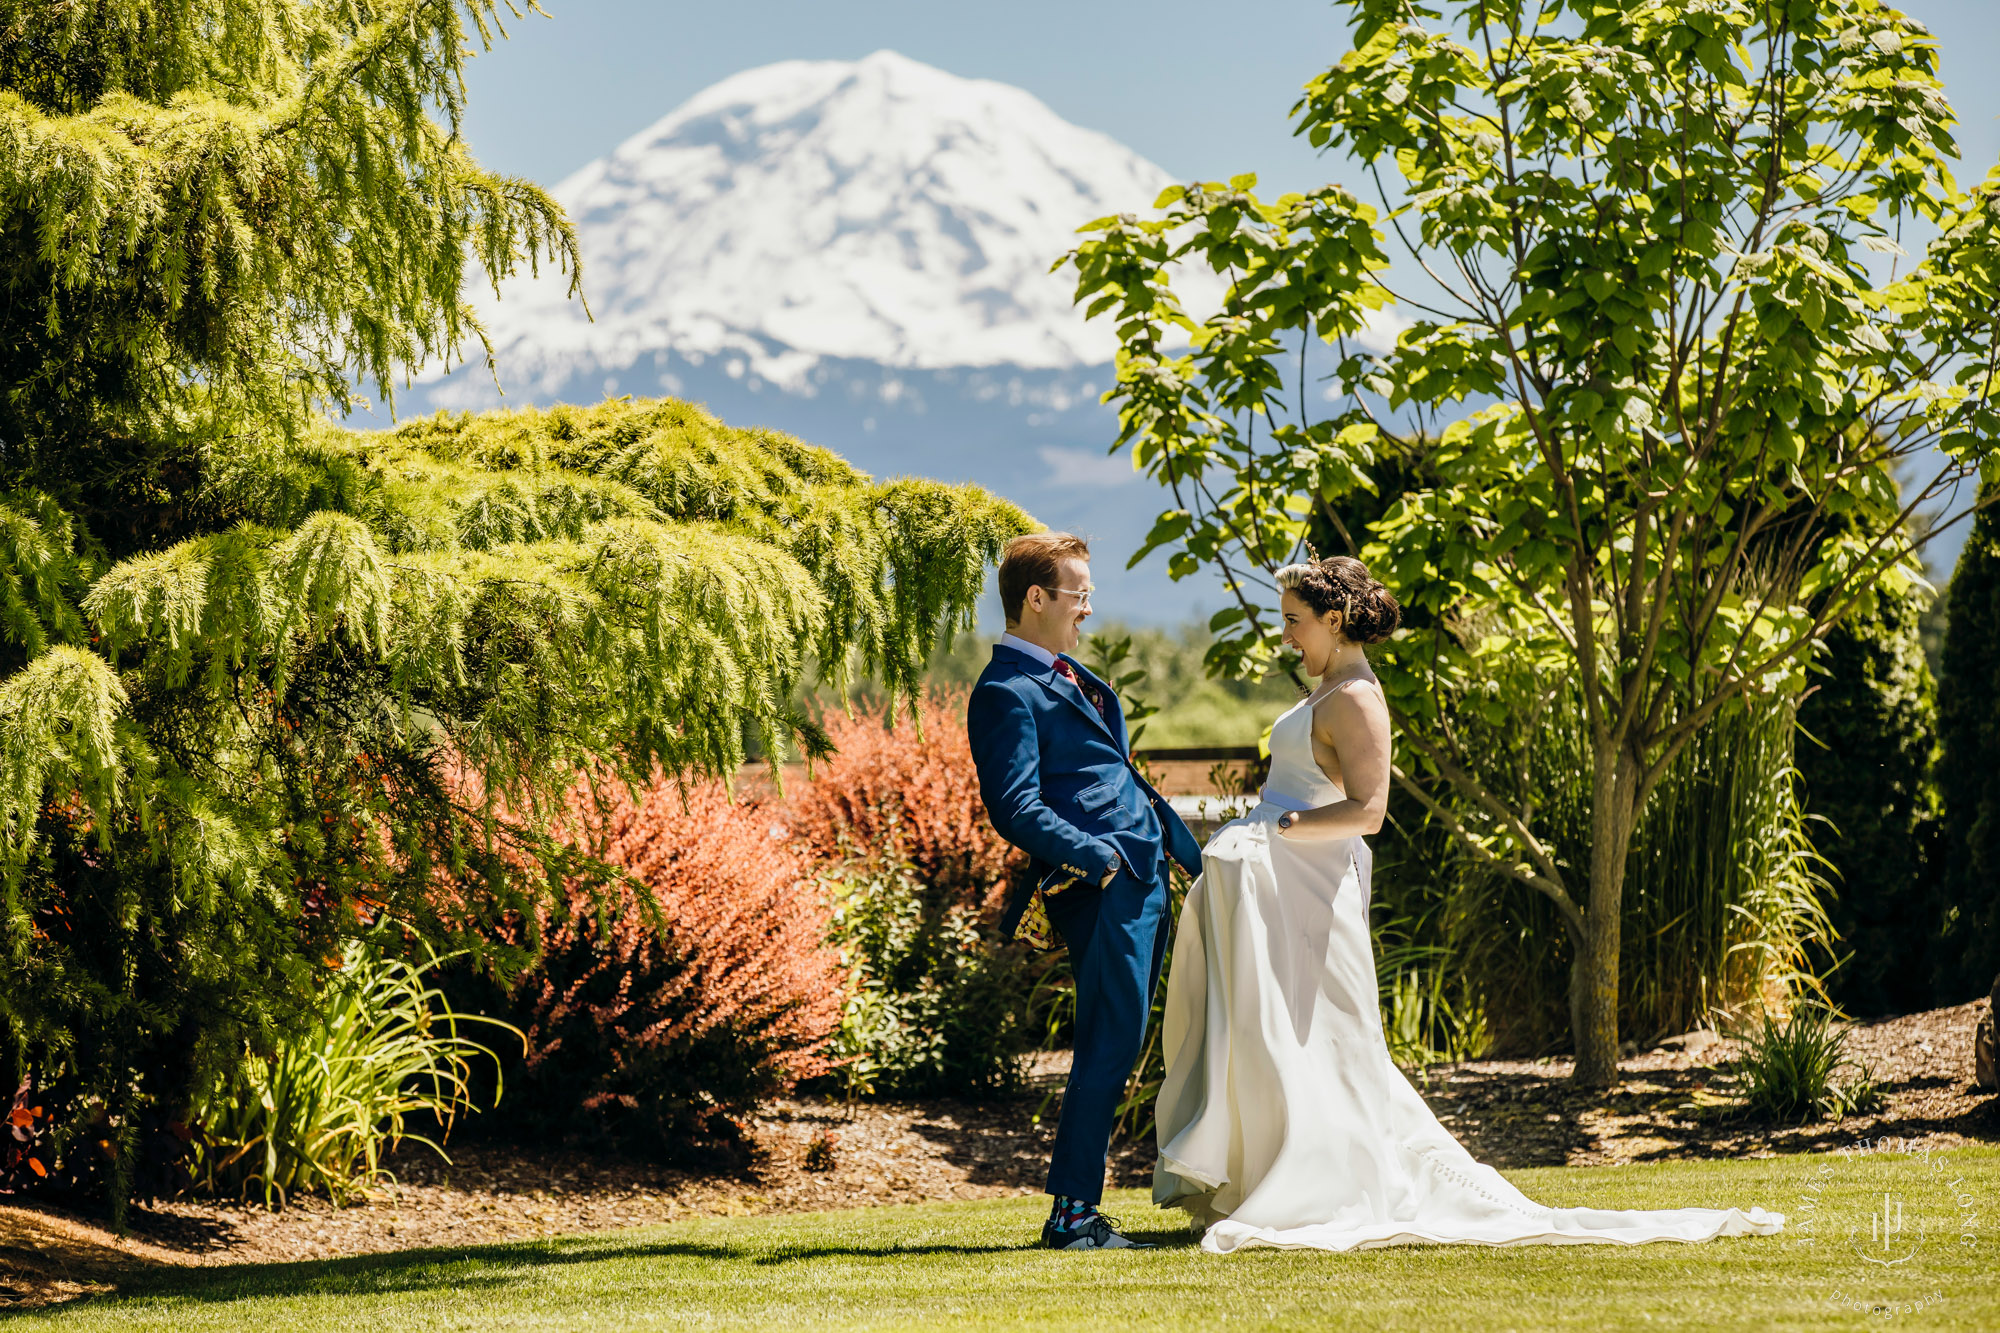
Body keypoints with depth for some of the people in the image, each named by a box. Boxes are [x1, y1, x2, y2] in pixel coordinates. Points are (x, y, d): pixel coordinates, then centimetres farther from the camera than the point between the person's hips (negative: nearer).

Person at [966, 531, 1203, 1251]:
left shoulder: (1066, 677, 21)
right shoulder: (1008, 693, -11)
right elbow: (1016, 811, -19)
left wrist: (1192, 855, 24)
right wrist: (1099, 856, -26)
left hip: (1144, 875, 10)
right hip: (1102, 887, -10)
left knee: (1115, 1047, 10)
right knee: (1111, 1044, -10)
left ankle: (1079, 1209, 13)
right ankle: (1072, 1213, -7)